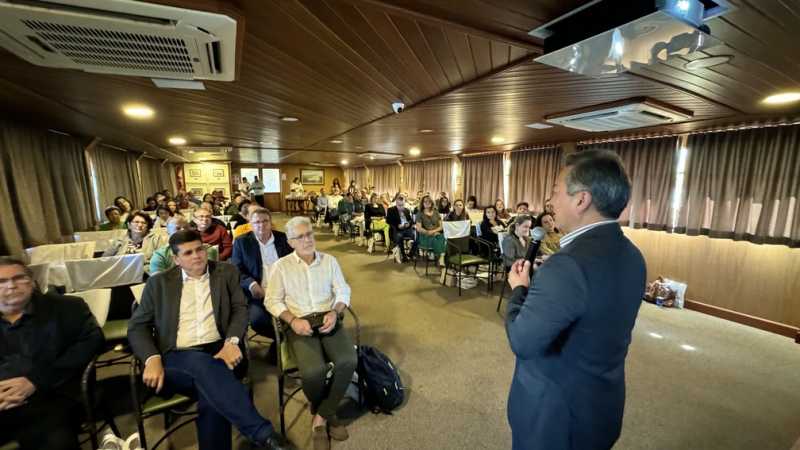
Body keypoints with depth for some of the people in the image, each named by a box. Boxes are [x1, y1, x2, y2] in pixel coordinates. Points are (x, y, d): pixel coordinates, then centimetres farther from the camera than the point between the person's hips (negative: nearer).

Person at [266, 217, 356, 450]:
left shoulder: (329, 260, 7)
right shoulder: (282, 266, 2)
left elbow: (343, 293, 7)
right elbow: (273, 301, 1)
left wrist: (335, 312, -12)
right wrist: (293, 320, -14)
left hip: (328, 320, 2)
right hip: (299, 324, -2)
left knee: (348, 361, -25)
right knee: (314, 370, -27)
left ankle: (321, 416, 1)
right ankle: (327, 413, 10)